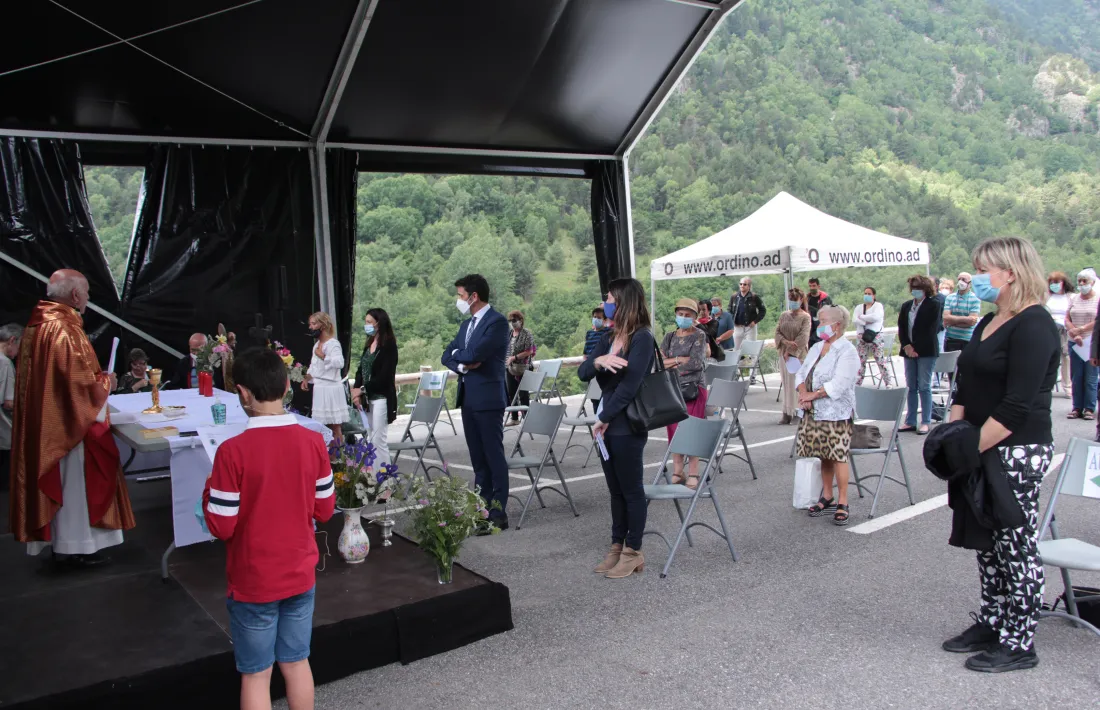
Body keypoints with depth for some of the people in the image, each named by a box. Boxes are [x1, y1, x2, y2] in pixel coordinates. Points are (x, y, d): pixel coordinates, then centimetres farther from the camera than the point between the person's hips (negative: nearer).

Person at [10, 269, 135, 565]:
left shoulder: (38, 324, 7)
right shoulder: (64, 329, -23)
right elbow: (81, 384, -27)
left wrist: (95, 376, 14)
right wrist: (106, 381, -8)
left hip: (47, 423, 9)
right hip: (69, 423, -9)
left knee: (60, 483, 18)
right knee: (74, 482, 3)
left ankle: (59, 538, 29)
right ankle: (73, 545, 14)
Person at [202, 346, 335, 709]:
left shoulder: (232, 451, -21)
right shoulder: (313, 442, -9)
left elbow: (222, 527, -15)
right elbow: (325, 510, 0)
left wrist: (210, 490, 2)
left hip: (253, 583, -3)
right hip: (300, 575, 3)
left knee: (256, 674, 12)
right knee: (296, 662, 19)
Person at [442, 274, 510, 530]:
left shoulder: (497, 322, -11)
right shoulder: (467, 324, 17)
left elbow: (475, 353, -23)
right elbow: (447, 356, 13)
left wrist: (458, 353, -2)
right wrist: (462, 364, -8)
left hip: (487, 398, -8)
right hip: (467, 398, 8)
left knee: (494, 455, -3)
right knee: (477, 457, 11)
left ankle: (498, 512, 2)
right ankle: (483, 506, 19)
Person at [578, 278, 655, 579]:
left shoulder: (642, 338, -14)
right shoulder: (608, 338, 10)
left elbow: (629, 385, -20)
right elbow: (582, 373, 3)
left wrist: (605, 418, -15)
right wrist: (597, 361, -19)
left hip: (627, 426, -7)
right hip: (606, 424, 8)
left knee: (631, 489, 4)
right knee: (615, 490, 14)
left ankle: (633, 552, 15)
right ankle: (617, 547, 25)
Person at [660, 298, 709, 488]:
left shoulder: (699, 336, 0)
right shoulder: (670, 336, 12)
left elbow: (697, 363, -13)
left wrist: (672, 362, -7)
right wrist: (682, 360, -12)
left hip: (693, 389, -4)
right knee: (674, 431, 5)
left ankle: (693, 474, 0)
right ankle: (677, 472, 13)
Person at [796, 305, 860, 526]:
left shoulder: (847, 351, -10)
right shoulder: (817, 347, 14)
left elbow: (838, 384, -19)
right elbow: (801, 373, 11)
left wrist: (812, 395, -15)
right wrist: (803, 392, -8)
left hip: (836, 413, -7)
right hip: (814, 412, 7)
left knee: (838, 456, -5)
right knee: (823, 456, 13)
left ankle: (842, 503, 5)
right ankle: (827, 498, 24)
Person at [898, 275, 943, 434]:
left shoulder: (933, 305, -2)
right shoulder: (906, 306, 14)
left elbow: (931, 329, -8)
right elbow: (901, 328, 9)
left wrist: (916, 348, -12)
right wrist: (907, 346, -6)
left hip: (926, 351, -5)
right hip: (909, 351, 5)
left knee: (924, 387, -5)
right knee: (911, 387, 7)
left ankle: (925, 422, 0)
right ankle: (910, 422, 11)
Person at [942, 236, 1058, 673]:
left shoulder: (1033, 326, -16)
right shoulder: (989, 323, 14)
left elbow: (1017, 406, -22)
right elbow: (966, 387, 15)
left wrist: (972, 448, -19)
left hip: (1018, 452, -9)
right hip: (983, 451, 9)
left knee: (1017, 547, 2)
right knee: (988, 542, 16)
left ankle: (1018, 644, 14)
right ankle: (991, 624, 29)